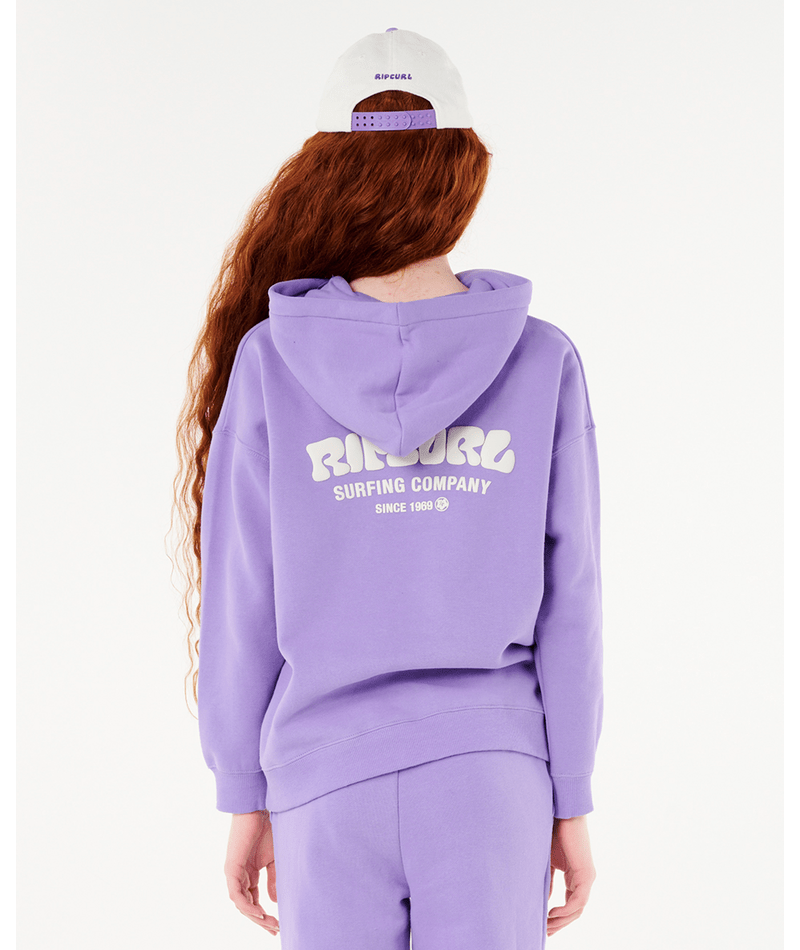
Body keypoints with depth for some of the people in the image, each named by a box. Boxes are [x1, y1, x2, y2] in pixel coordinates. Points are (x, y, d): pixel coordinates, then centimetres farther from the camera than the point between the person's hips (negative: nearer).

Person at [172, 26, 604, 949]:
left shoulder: (269, 362, -8)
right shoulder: (543, 365, -6)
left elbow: (243, 607, -4)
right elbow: (566, 604, -3)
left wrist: (245, 798, 7)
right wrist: (571, 800, 6)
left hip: (330, 782, 0)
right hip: (490, 776, 0)